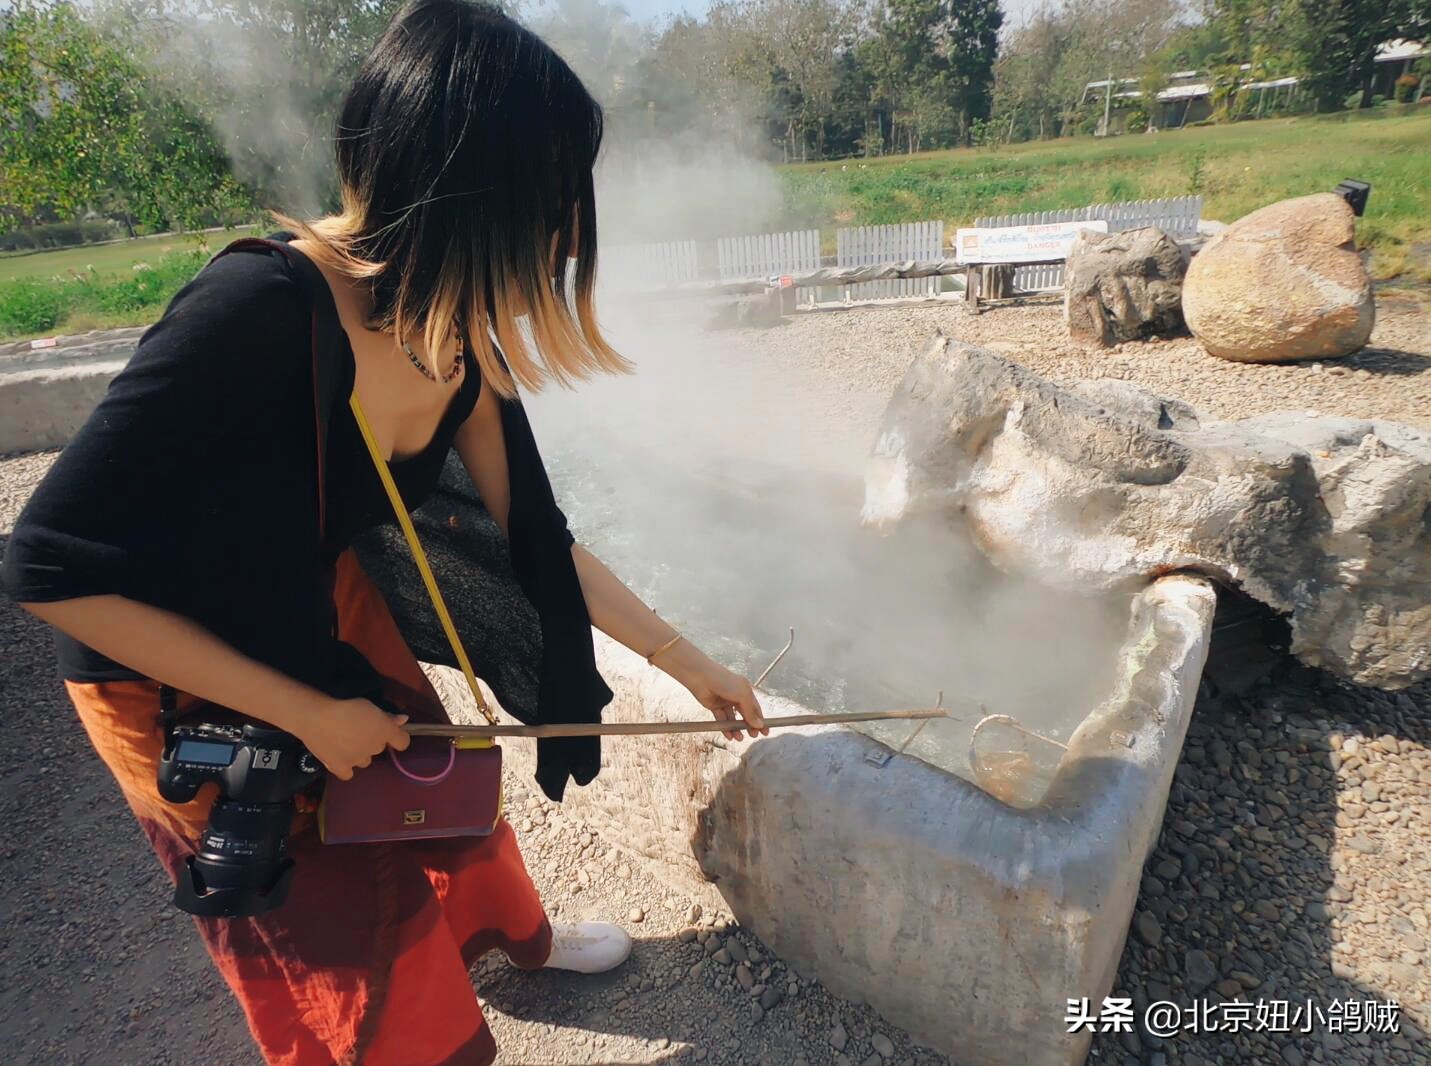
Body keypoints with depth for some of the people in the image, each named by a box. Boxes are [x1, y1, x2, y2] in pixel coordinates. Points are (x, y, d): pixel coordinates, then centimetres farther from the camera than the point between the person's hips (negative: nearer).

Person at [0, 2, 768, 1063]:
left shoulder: (464, 338, -14)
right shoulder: (258, 310, -36)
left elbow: (538, 540, -5)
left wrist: (692, 665, 0)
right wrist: (304, 713, -24)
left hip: (327, 611, 6)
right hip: (172, 672, -5)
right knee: (348, 930, 10)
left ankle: (515, 933, 53)